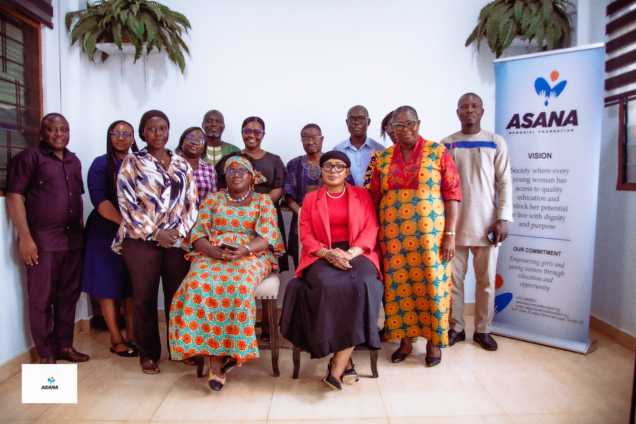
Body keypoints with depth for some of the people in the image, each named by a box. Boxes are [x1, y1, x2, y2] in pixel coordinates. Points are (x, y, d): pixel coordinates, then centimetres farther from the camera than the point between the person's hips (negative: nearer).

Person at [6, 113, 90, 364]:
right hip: (42, 241, -5)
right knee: (42, 300, 4)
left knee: (68, 296, 11)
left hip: (72, 240, 6)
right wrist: (25, 237, -13)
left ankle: (65, 346, 24)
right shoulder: (29, 158, -2)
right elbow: (14, 196, -8)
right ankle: (46, 354, 15)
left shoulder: (74, 161, 16)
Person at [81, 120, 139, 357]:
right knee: (109, 286, 2)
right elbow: (100, 201, -12)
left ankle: (131, 335, 17)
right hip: (106, 232, -3)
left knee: (131, 286, 8)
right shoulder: (101, 164, -2)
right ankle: (116, 340, 13)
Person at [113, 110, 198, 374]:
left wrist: (179, 231, -6)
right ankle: (148, 354, 18)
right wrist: (155, 233, -9)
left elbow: (192, 201, 8)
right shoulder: (132, 163, 5)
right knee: (145, 298, 3)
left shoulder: (181, 165, 13)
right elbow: (127, 203, -4)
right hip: (141, 240, -2)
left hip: (178, 240, 2)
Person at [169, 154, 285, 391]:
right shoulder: (212, 200, 19)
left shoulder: (263, 201, 13)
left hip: (251, 256, -1)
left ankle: (220, 354, -18)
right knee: (199, 284, -31)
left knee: (237, 284, -35)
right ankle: (217, 357, -23)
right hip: (211, 255, 2)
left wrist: (244, 250, -20)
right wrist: (211, 249, -14)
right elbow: (198, 233, 8)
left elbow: (266, 237, -1)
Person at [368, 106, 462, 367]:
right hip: (393, 236, 3)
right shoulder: (383, 158, 9)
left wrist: (450, 234, -8)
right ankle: (405, 340, 24)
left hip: (429, 234, -2)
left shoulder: (438, 153, 1)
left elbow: (451, 194, -2)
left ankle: (434, 341, 22)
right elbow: (374, 198, 10)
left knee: (432, 285, 2)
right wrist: (374, 236, 5)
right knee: (398, 287, 7)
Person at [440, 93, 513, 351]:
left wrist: (503, 218, -6)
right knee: (453, 278, 4)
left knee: (486, 280, 6)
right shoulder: (446, 144, 7)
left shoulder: (496, 143, 6)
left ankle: (483, 330, 21)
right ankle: (455, 328, 19)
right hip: (453, 223, 0)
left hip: (486, 224, 0)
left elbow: (505, 183, 3)